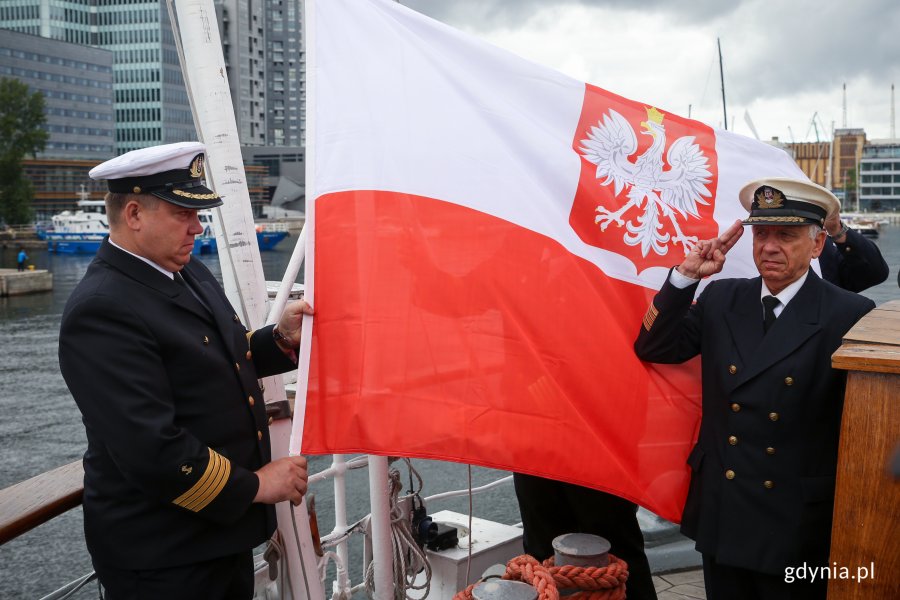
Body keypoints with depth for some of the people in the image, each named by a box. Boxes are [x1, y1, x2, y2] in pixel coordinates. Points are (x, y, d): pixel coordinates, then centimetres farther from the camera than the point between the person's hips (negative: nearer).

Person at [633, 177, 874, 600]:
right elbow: (653, 348, 1)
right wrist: (686, 275, -9)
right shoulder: (721, 299, 3)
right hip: (720, 514, 4)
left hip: (797, 523, -4)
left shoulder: (849, 316, -11)